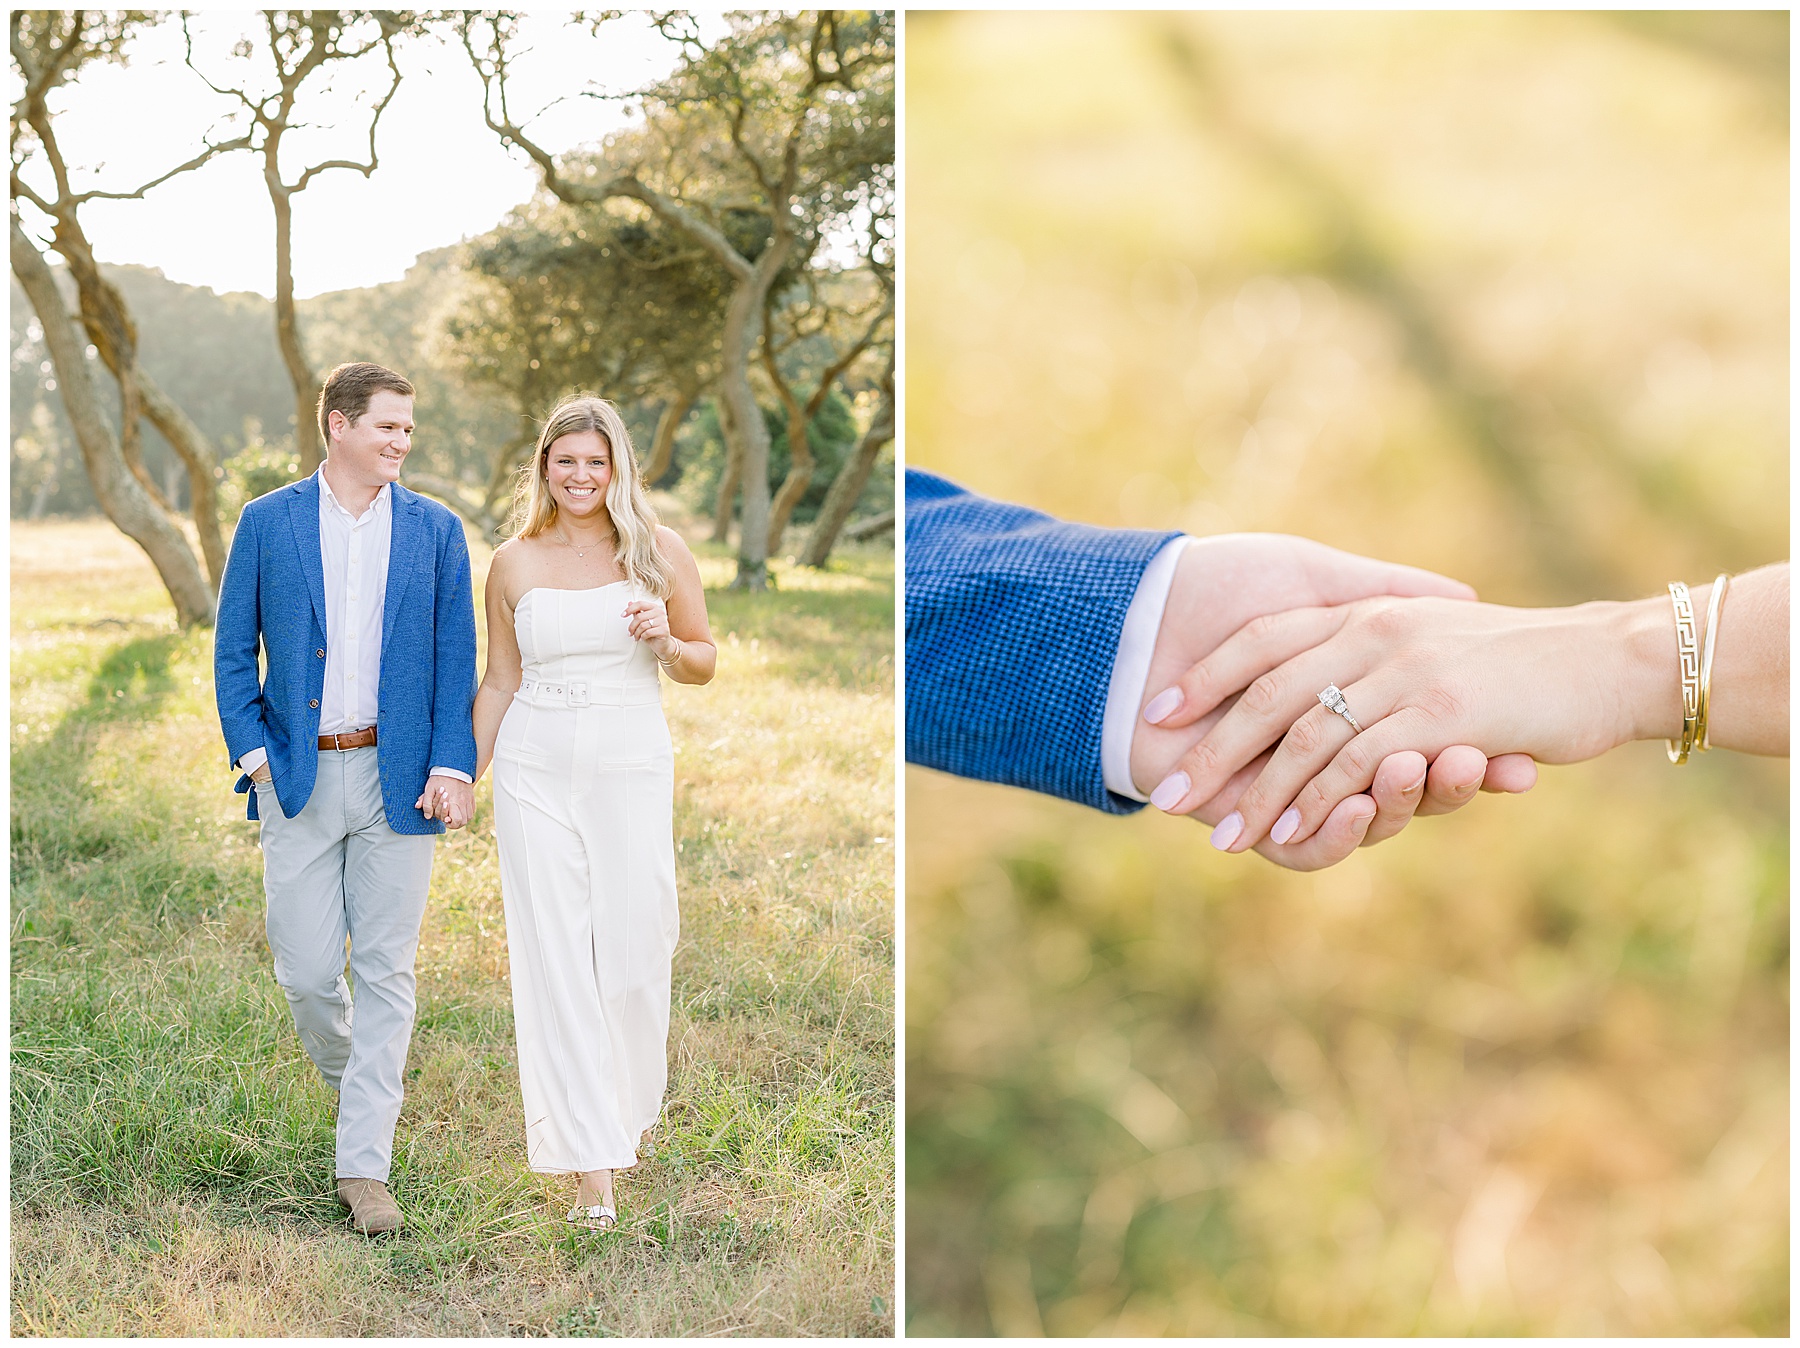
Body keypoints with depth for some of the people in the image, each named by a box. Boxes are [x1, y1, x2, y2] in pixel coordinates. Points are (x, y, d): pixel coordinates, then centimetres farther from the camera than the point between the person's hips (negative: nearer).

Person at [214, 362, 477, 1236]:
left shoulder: (435, 531, 5)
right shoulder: (267, 522, 3)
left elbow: (456, 660, 4)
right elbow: (233, 651, 6)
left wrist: (453, 765, -7)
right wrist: (253, 755, -4)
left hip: (398, 780, 0)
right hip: (299, 777, 0)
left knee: (386, 971, 0)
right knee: (307, 971, 1)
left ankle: (364, 1166, 6)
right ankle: (352, 1085, 32)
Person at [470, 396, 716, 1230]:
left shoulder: (659, 551, 2)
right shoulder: (514, 561, 5)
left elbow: (704, 664, 9)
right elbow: (500, 680, 13)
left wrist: (665, 642, -12)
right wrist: (464, 777, 12)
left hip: (632, 768, 0)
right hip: (536, 770, 1)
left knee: (635, 947, 2)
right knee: (555, 954, -4)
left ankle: (625, 1111, 30)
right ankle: (591, 1163, -2)